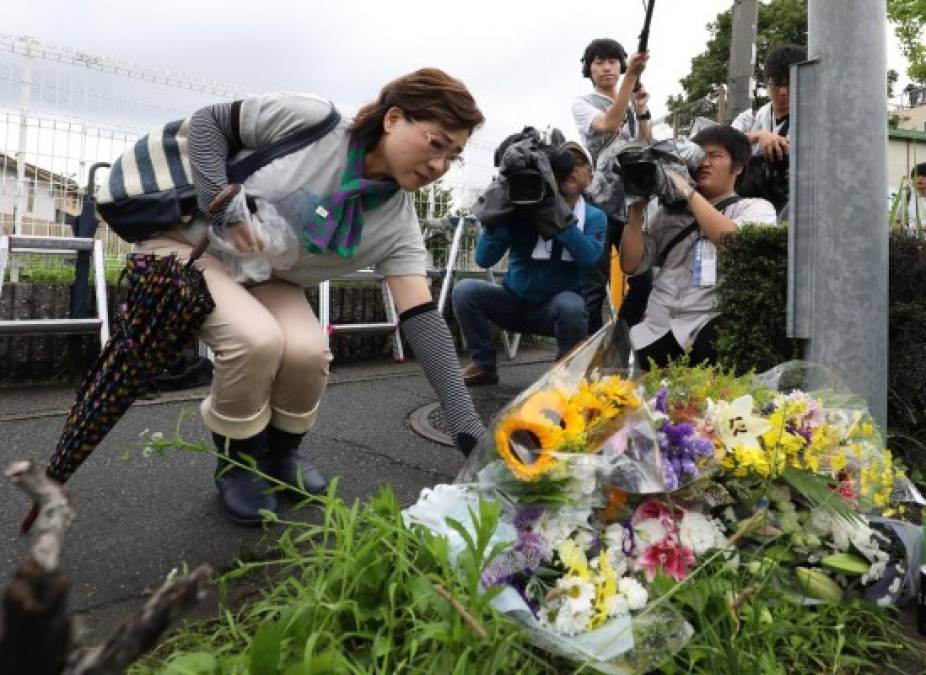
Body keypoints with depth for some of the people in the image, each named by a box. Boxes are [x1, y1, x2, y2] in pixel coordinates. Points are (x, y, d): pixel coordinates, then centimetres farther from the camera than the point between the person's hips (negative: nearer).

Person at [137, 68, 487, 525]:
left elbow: (421, 319, -21)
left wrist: (468, 427, -29)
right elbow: (207, 121, -13)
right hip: (187, 241, -3)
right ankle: (237, 464, -1)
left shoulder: (398, 222, -14)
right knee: (256, 339, -31)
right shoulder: (311, 120, -24)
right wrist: (224, 208, -27)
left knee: (308, 352, -25)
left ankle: (280, 453, 9)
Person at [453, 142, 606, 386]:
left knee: (571, 305, -35)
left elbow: (589, 258, -26)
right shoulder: (524, 209, -5)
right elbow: (483, 258, -14)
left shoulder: (594, 217, -3)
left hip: (555, 307, -1)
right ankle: (484, 364, -3)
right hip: (513, 301, 1)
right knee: (465, 290, -22)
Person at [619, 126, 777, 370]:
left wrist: (688, 191, -7)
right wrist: (636, 208, 2)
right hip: (656, 329, 3)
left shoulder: (756, 207, 12)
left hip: (712, 326, -3)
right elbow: (631, 264, 11)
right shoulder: (669, 210, 19)